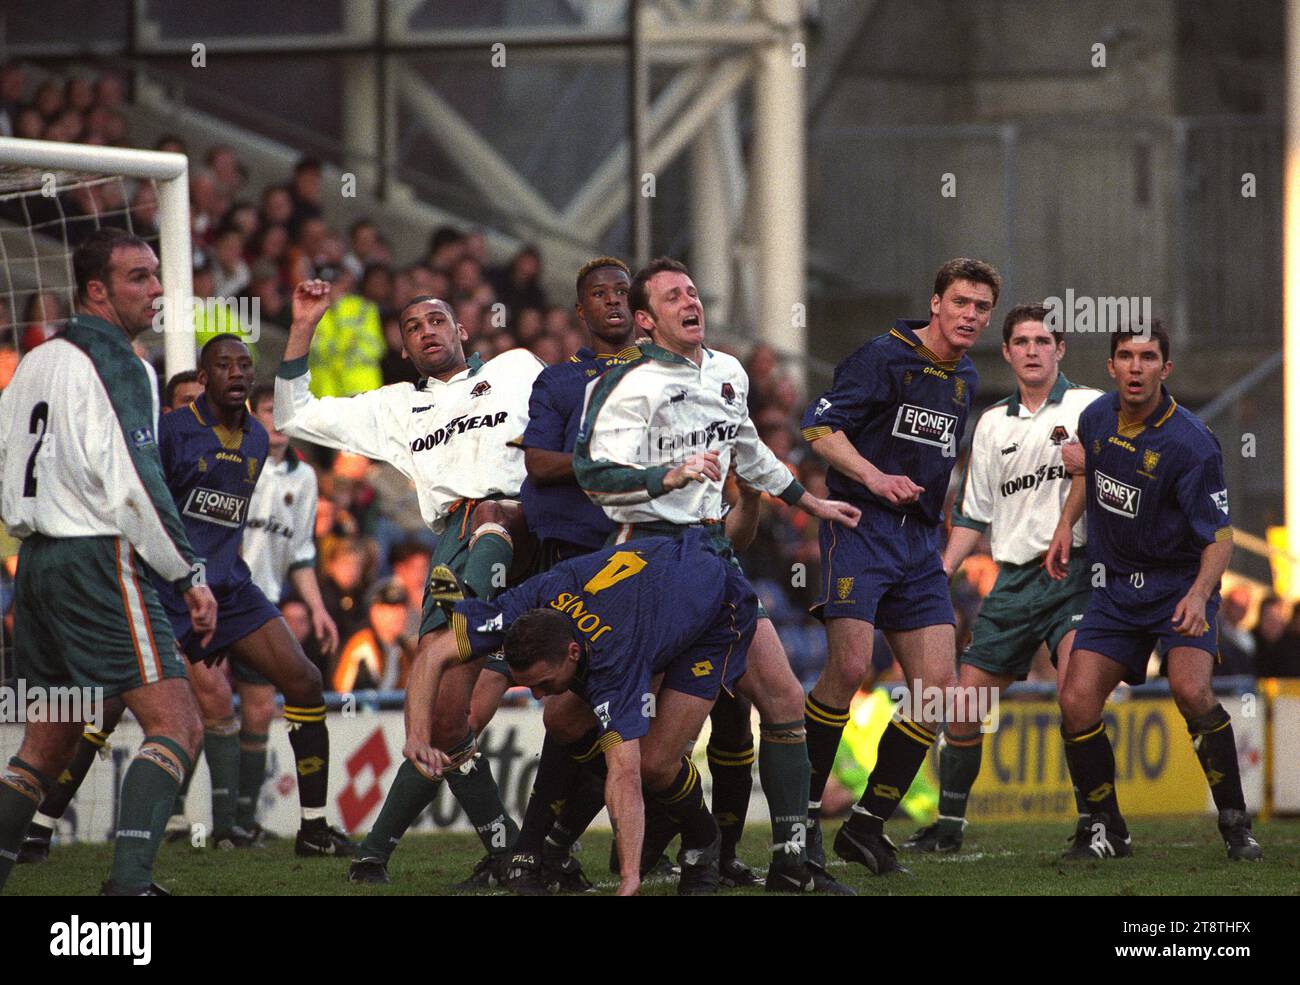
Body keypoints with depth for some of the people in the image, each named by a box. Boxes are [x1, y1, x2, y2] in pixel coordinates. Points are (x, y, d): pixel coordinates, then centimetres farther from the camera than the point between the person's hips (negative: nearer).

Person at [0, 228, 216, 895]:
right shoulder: (117, 364, -10)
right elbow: (131, 483, -17)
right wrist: (188, 574, -13)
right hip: (99, 561, -9)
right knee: (176, 726, -13)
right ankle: (129, 880, -26)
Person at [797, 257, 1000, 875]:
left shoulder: (965, 380, 17)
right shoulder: (884, 357, -7)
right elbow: (820, 427, -13)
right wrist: (875, 477, -26)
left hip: (920, 542, 7)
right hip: (860, 525, -7)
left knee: (937, 687, -2)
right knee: (849, 665, -22)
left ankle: (867, 825, 6)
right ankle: (804, 809, -8)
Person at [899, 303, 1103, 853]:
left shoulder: (1090, 407, 2)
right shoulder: (993, 424, 17)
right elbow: (974, 514, 20)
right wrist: (940, 574, 10)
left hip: (1073, 571, -5)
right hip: (1013, 578, 5)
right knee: (963, 699, 2)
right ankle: (949, 824, 14)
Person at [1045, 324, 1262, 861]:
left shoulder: (1190, 443, -21)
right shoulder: (1097, 418, -2)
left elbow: (1219, 535, -19)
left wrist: (1199, 592, -35)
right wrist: (1065, 524, 15)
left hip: (1180, 586, -5)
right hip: (1117, 589, 5)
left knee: (1190, 691, -27)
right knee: (1076, 702, -8)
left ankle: (1235, 821, -11)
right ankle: (1105, 830, 10)